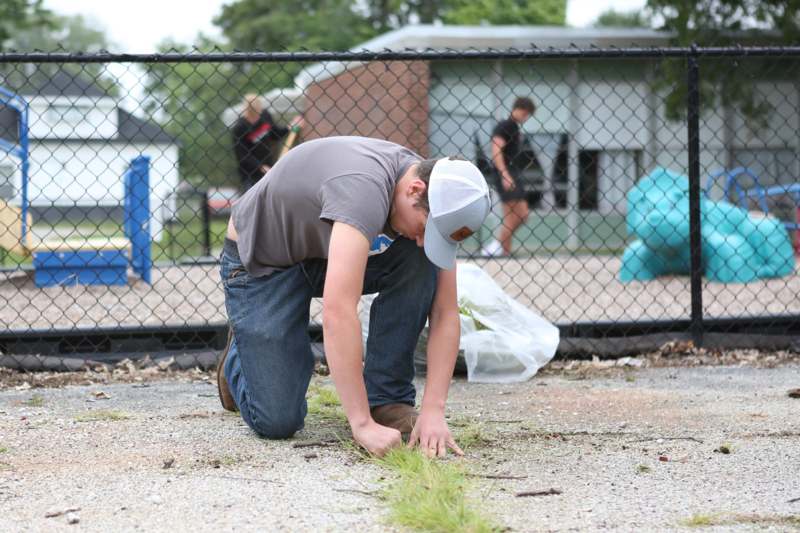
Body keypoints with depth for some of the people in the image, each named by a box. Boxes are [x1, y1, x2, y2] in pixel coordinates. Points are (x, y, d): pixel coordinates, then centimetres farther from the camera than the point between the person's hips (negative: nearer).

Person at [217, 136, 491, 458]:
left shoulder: (433, 200, -16)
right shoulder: (365, 189, -40)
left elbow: (444, 313, -13)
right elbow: (338, 312, -47)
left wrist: (433, 411, -25)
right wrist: (362, 424, -47)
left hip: (326, 249, 6)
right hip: (262, 263, -6)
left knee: (421, 263, -22)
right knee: (278, 421, -14)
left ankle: (386, 398, -8)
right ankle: (240, 356, 20)